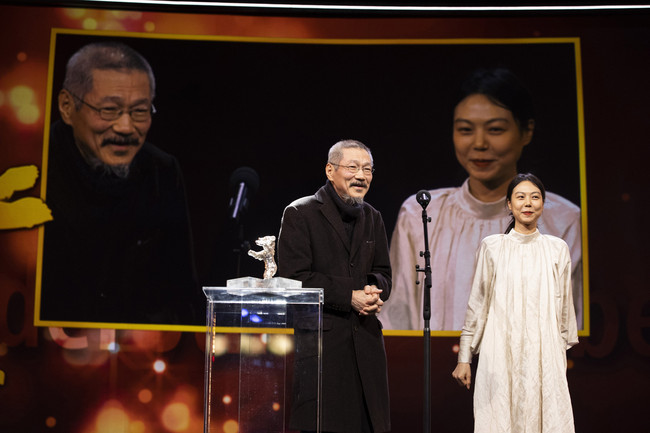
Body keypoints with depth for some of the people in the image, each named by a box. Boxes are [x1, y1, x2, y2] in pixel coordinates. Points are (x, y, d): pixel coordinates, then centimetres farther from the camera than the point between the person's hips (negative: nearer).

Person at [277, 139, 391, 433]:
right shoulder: (300, 214, -2)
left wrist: (374, 290, -6)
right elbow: (294, 278, -10)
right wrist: (349, 297, -14)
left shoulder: (372, 217, 17)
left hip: (366, 340, 5)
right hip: (321, 339, -5)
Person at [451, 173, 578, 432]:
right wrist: (464, 358, 4)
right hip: (500, 353, -1)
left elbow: (564, 306, 13)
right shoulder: (492, 247, 4)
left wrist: (563, 351, 15)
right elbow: (476, 305, 6)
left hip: (543, 356, 1)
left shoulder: (557, 249, 7)